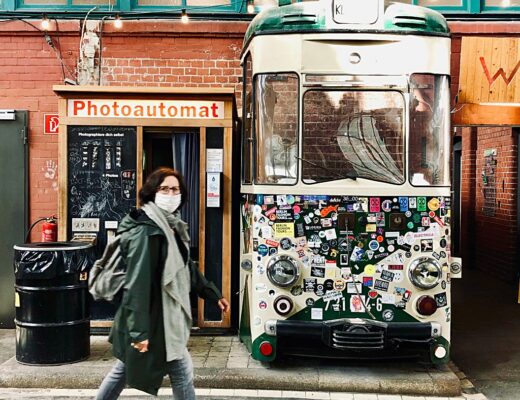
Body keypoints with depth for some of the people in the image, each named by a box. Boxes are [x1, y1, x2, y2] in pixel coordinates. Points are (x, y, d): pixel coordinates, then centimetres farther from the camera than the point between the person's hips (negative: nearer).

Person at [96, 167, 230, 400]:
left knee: (124, 369, 20)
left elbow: (186, 269, 20)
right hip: (152, 319, -9)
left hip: (163, 315, 9)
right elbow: (137, 284, -24)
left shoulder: (172, 228, 11)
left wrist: (214, 295, 20)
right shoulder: (146, 231, -20)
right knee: (182, 372, 2)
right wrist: (139, 330, -26)